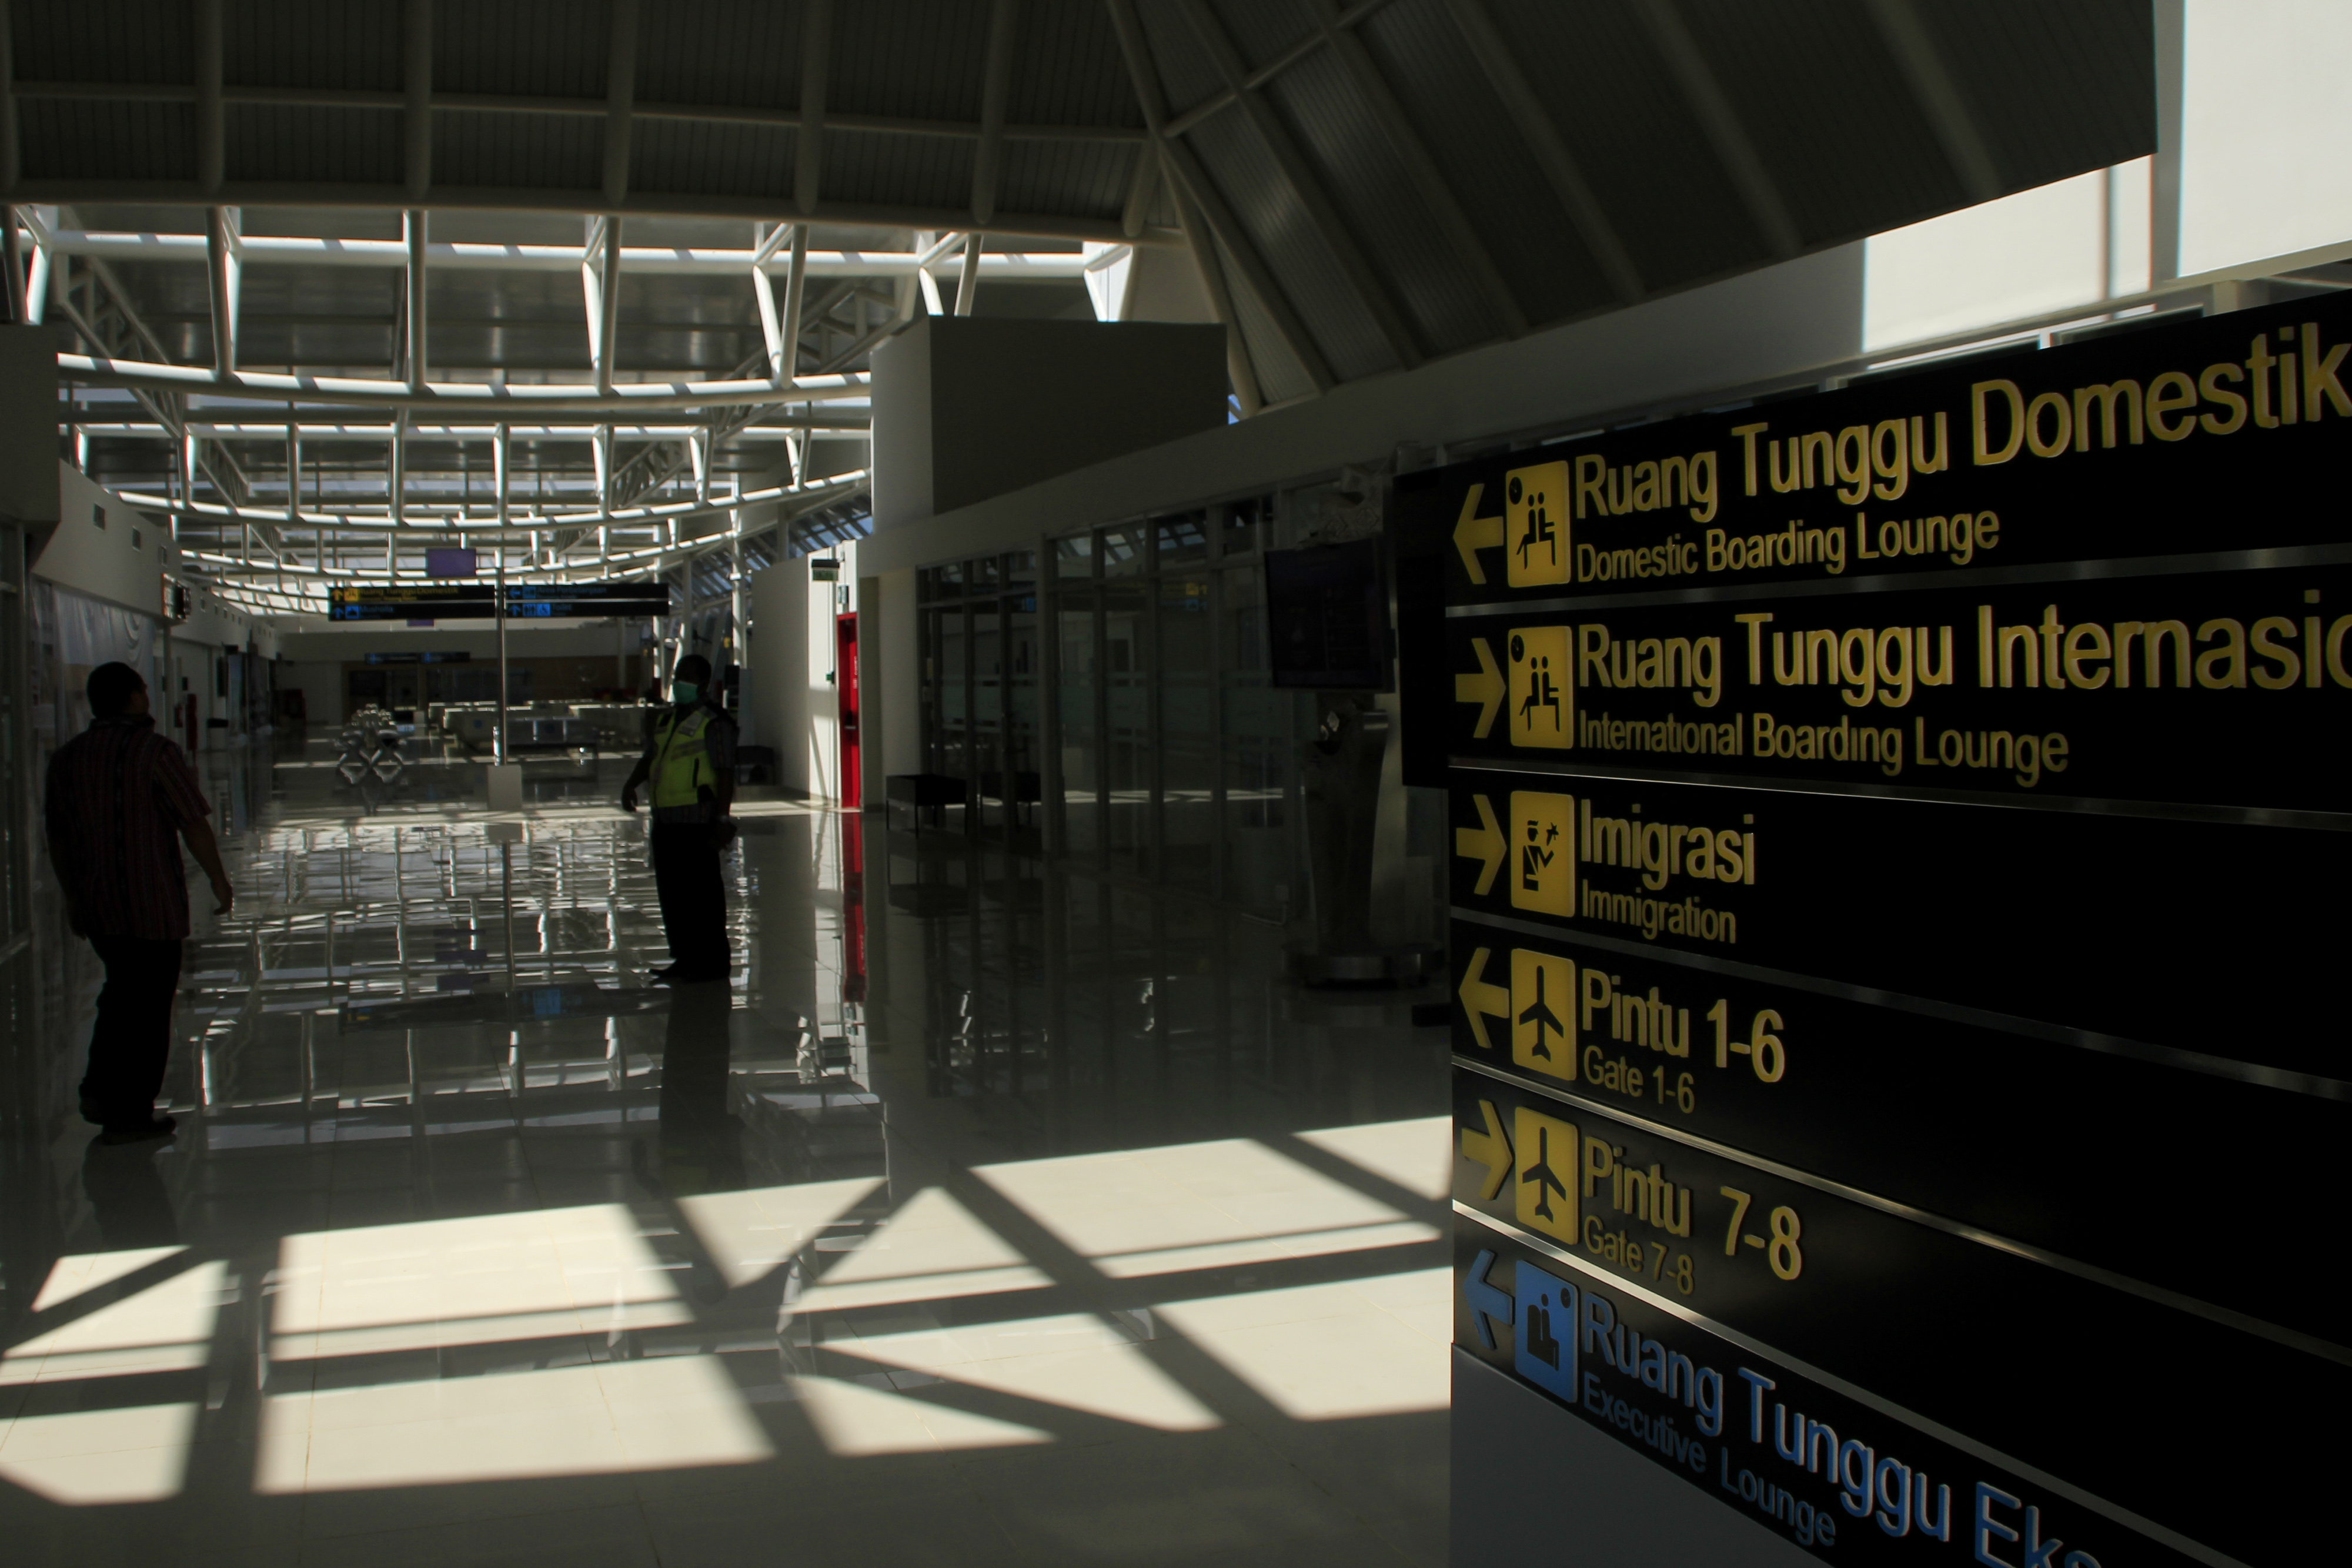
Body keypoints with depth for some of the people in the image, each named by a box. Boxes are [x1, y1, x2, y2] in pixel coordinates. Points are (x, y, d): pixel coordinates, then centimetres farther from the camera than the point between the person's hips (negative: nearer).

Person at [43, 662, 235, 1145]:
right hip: (153, 905, -6)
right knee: (147, 1005, 3)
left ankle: (99, 1087, 15)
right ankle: (128, 1115, 7)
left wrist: (73, 897, 23)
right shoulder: (154, 752, -13)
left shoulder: (66, 758, 6)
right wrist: (220, 882, -1)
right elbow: (195, 826, -14)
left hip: (95, 906, 6)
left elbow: (57, 837, 12)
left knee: (120, 991, 23)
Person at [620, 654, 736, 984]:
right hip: (667, 818, 9)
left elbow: (725, 773, -15)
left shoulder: (713, 722, -10)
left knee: (700, 893, -5)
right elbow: (649, 757, 22)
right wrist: (631, 783, 3)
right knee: (671, 891, 13)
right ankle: (685, 957, 22)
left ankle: (711, 963, 1)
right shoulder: (667, 718, 17)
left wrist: (723, 819, -20)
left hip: (697, 822, -9)